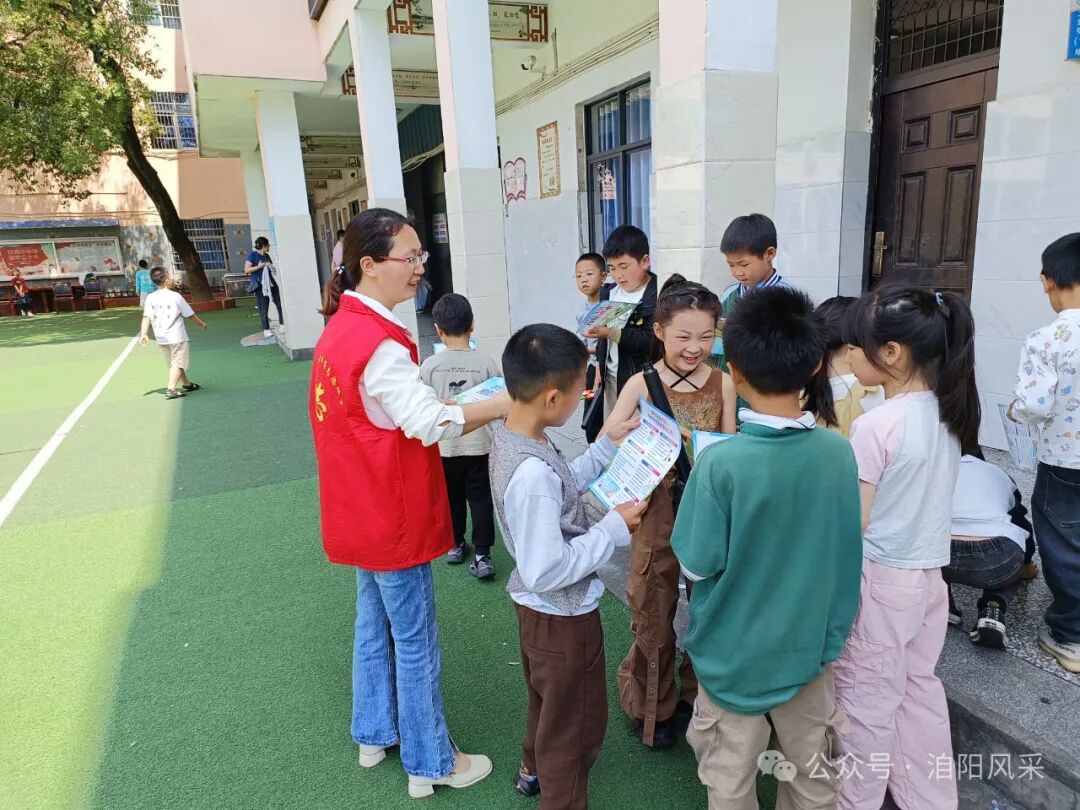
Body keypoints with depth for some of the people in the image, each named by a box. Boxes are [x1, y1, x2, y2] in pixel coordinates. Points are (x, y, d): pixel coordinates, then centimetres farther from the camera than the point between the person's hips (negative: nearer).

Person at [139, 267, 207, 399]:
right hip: (177, 337, -6)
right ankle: (170, 389, -13)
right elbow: (190, 314, -3)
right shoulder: (175, 296, -11)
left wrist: (143, 334, -5)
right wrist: (202, 324, 11)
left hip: (161, 338, 6)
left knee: (173, 363, 19)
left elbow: (146, 317, -6)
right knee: (178, 363, -1)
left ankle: (186, 384, 34)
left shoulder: (150, 298, 0)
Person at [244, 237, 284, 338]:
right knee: (263, 309, -2)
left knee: (280, 303, 0)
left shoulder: (266, 256, 16)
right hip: (260, 285, -6)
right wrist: (259, 266, -17)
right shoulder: (252, 255, -3)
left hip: (271, 283, 6)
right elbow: (247, 270, -9)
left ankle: (282, 324, 8)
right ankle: (266, 330, 4)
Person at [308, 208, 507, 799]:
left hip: (362, 512, 9)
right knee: (415, 640, 6)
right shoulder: (378, 344, -25)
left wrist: (457, 415, 7)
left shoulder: (342, 328, 6)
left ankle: (375, 733, 41)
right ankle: (430, 763, 24)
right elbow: (429, 421, -31)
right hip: (391, 518, -9)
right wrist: (506, 402, -29)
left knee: (375, 622, 22)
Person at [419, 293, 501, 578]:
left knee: (452, 497, 19)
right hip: (479, 445, -1)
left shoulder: (430, 365, -11)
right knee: (480, 498, 9)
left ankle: (455, 545, 34)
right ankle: (482, 555, 7)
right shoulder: (485, 362, -11)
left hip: (444, 447, 1)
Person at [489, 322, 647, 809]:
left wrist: (607, 446, 8)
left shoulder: (511, 437, -6)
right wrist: (614, 528, -23)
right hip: (563, 615, -10)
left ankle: (535, 770, 59)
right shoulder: (532, 473, -36)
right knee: (576, 722, 16)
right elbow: (547, 571, -32)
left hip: (541, 608, 10)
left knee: (548, 703, 34)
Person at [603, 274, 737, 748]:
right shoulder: (642, 384, -9)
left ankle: (696, 696, 42)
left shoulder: (723, 382, -2)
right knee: (654, 615, 12)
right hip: (659, 512, -2)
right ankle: (654, 707, 35)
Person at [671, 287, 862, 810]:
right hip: (809, 643, 4)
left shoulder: (721, 463, -26)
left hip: (734, 650, -3)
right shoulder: (838, 452, -12)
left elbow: (698, 564, -16)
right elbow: (847, 555, -1)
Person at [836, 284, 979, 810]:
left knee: (867, 696, 10)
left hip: (881, 579, -7)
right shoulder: (948, 411, -1)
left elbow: (852, 525, -20)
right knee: (919, 688, 22)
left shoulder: (876, 425, -24)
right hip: (930, 572, 7)